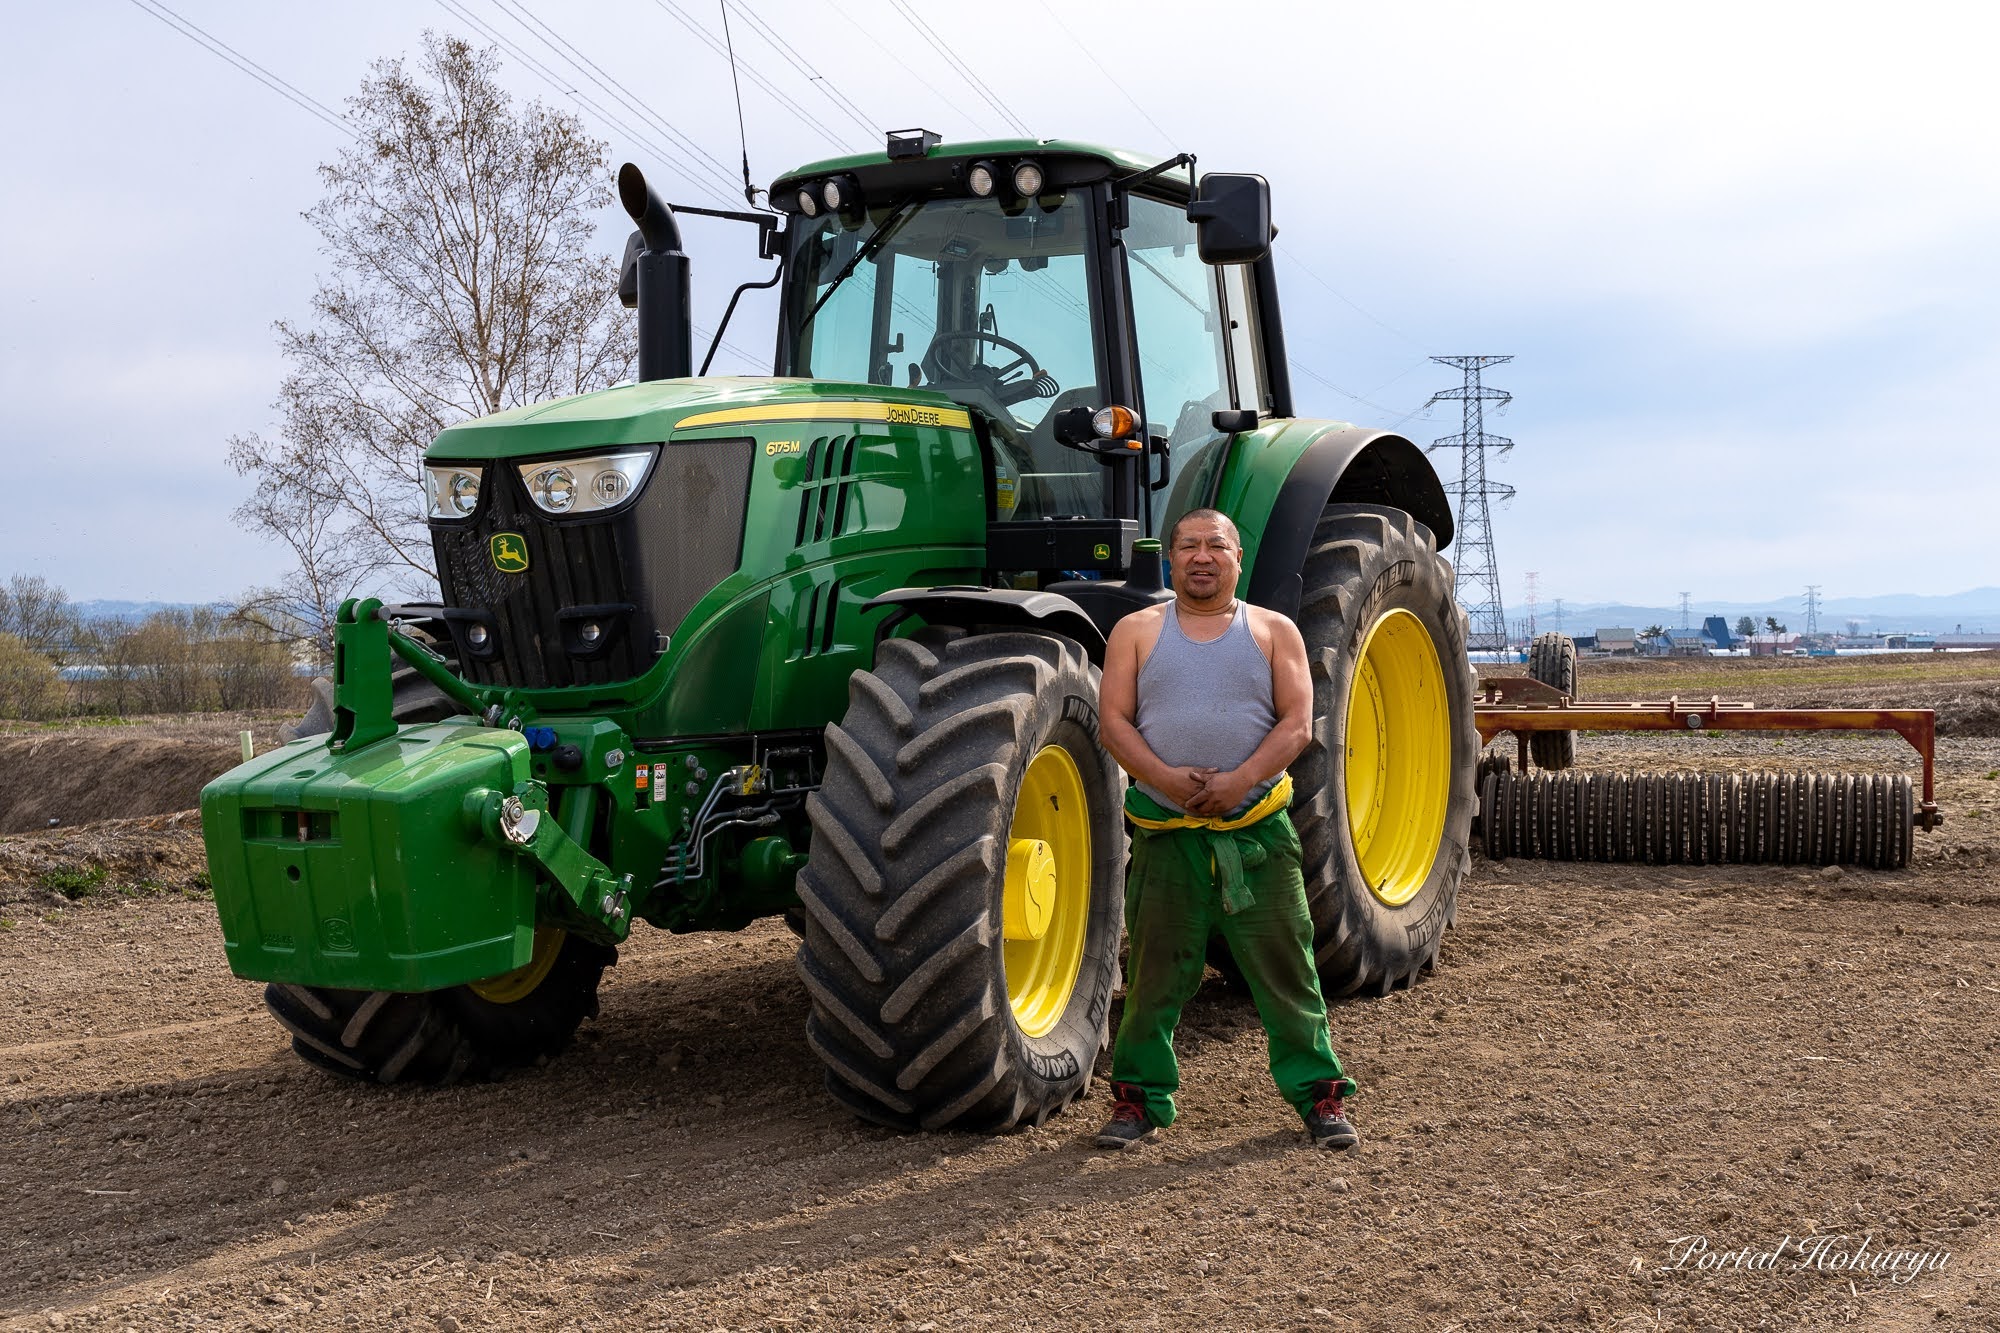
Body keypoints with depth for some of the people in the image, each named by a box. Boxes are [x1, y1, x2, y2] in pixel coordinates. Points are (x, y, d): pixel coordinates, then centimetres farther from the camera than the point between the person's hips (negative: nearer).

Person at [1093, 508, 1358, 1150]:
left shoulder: (1274, 632, 9)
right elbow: (1114, 723, 0)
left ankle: (1317, 1092, 15)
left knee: (1284, 966, 3)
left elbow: (1297, 724, -1)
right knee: (1155, 969, 5)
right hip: (1166, 828, 0)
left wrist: (1241, 780, -17)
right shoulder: (1136, 631, 9)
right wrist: (1166, 778, -17)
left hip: (1258, 827, 0)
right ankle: (1139, 1096, 18)